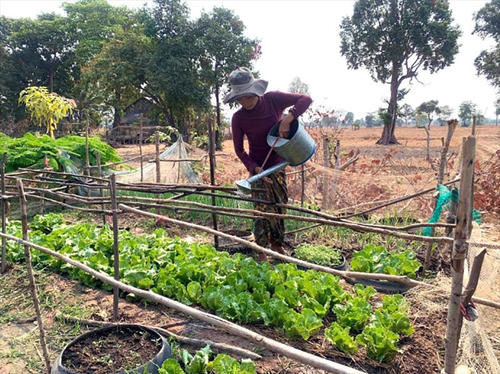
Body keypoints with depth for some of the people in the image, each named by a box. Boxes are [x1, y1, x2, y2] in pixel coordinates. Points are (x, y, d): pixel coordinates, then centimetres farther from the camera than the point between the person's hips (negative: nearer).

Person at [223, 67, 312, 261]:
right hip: (259, 167, -3)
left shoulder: (273, 99, -13)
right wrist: (254, 168, -21)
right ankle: (262, 253, 12)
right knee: (263, 209, -4)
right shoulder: (238, 118, -15)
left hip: (279, 164, 3)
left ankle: (277, 245, 31)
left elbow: (306, 99, -12)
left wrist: (288, 118, -27)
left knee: (280, 206, 12)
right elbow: (239, 150, -7)